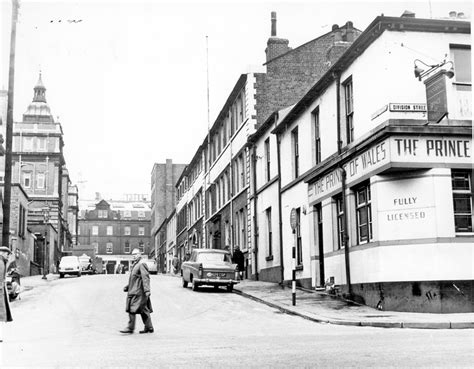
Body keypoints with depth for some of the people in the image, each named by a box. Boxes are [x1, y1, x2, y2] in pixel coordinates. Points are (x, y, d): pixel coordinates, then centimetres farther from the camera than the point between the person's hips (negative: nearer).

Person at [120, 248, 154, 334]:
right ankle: (149, 327, 15)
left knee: (132, 309, -9)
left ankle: (130, 328, -5)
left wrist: (147, 290, -24)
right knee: (144, 310, 11)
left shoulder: (142, 265, -12)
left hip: (138, 292, -10)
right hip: (133, 291, 10)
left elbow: (145, 278, -19)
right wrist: (127, 287, 20)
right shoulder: (133, 265, 19)